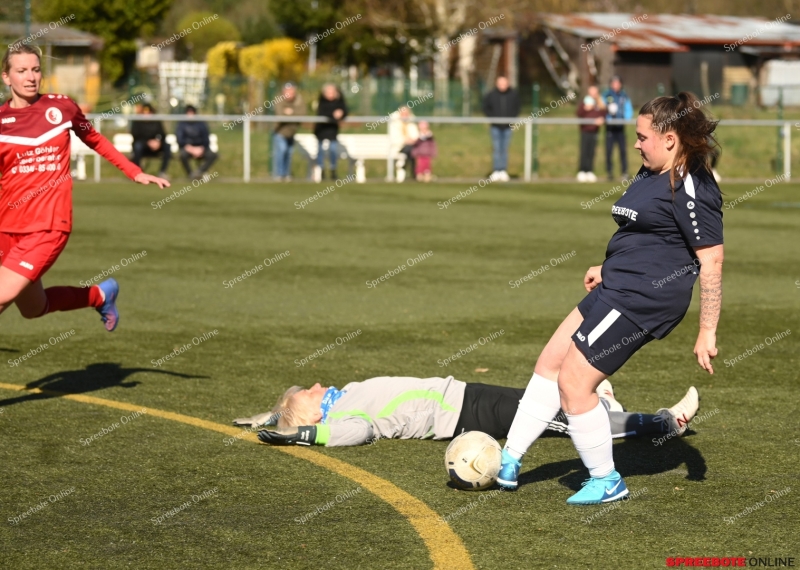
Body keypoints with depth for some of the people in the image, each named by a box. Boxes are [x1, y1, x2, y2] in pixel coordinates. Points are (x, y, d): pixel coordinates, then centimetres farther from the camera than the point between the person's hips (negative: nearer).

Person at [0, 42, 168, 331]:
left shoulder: (61, 107, 0)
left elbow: (95, 140, 16)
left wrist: (135, 173, 15)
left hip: (48, 226, -3)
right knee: (33, 309, 15)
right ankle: (101, 295, 39)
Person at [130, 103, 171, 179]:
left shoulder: (156, 122, 6)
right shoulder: (137, 122, -3)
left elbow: (162, 135, 0)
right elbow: (136, 136, -13)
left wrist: (158, 141, -23)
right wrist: (148, 142, -27)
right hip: (142, 146, -3)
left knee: (167, 146, -26)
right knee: (137, 146, -39)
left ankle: (163, 172, -22)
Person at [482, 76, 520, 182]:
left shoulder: (514, 95, -1)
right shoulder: (491, 95, -6)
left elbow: (517, 109, 9)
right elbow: (486, 108, 4)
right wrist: (493, 118, -8)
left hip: (507, 126, 1)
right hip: (496, 126, -1)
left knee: (505, 149, 6)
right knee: (496, 148, -4)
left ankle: (503, 172, 10)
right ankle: (496, 172, -2)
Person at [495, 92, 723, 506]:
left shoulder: (691, 189, -17)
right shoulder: (651, 176, 14)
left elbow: (711, 259, -19)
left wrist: (707, 332, -19)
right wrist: (608, 268, 24)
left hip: (642, 298, -11)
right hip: (616, 287, 11)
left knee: (574, 381, -8)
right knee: (550, 362, 13)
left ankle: (606, 481, 8)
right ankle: (508, 462, 21)